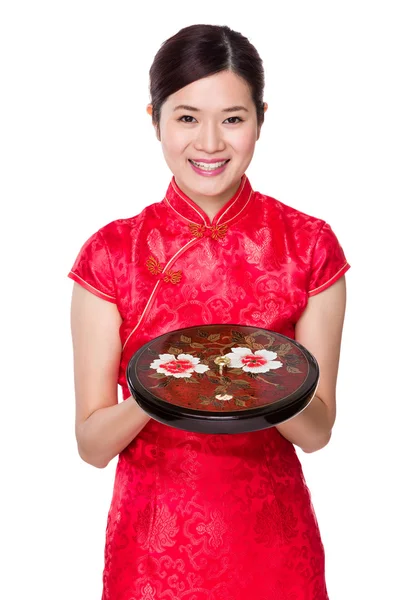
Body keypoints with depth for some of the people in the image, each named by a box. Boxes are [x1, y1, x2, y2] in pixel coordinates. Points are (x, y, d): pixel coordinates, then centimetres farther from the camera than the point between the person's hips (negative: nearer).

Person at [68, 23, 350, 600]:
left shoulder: (310, 245, -9)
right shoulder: (111, 254, -10)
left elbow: (317, 429, -6)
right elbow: (92, 443, -7)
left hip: (271, 537, 1)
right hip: (152, 543, 0)